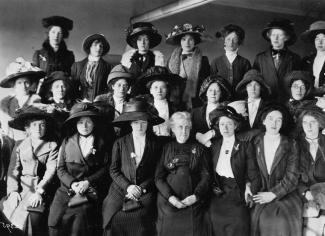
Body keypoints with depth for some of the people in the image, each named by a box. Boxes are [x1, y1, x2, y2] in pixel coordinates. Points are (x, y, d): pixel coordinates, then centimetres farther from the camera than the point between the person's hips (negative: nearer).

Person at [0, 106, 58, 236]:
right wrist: (13, 190, -7)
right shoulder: (19, 145, 12)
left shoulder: (52, 146, 5)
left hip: (40, 190, -3)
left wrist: (39, 191, -14)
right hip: (21, 188, 3)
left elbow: (51, 170, -3)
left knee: (33, 219, -23)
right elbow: (13, 169, 6)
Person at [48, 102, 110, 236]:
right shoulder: (67, 142, 9)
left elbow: (105, 168, 2)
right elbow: (60, 169, 7)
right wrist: (72, 183, -8)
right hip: (68, 188, 1)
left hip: (90, 190, -1)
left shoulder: (100, 143, 6)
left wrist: (88, 182, -9)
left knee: (81, 216, -20)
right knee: (55, 220, -13)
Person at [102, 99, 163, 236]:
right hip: (120, 193, 1)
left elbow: (157, 173, 5)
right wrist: (128, 187, -9)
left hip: (145, 196, 0)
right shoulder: (120, 143, 5)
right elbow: (113, 170, 4)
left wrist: (141, 188, -7)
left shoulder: (155, 145, 5)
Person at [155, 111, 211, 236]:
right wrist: (170, 197, -13)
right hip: (169, 204, 0)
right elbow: (159, 177, 2)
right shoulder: (166, 148, 8)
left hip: (194, 203, 0)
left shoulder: (199, 149, 8)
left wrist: (196, 196, -14)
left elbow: (206, 176, 1)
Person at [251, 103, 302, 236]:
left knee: (283, 220, -25)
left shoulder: (291, 145, 3)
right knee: (260, 217, -23)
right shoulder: (256, 142, 8)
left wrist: (273, 194, -12)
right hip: (261, 193, 1)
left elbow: (291, 177, -3)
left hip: (285, 193, -1)